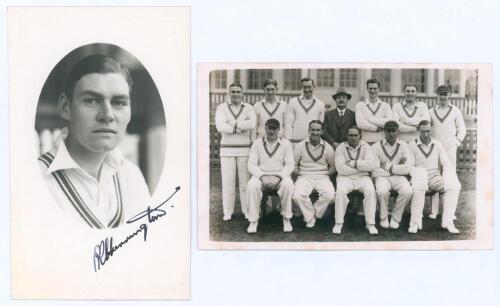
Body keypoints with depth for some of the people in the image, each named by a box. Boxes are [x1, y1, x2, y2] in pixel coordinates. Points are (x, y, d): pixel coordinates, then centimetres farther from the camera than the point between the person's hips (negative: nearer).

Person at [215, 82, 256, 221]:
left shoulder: (248, 108, 2)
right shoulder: (222, 108, 0)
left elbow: (252, 124, -19)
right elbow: (220, 127, -17)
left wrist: (232, 124, -17)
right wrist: (241, 128, -17)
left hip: (244, 150, 0)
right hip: (227, 150, 0)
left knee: (245, 181, 3)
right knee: (228, 182, 0)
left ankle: (247, 211, 11)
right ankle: (227, 212, 8)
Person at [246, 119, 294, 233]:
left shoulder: (286, 144, 8)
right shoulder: (257, 143, 9)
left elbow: (289, 165, 1)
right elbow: (251, 164, 2)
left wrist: (278, 176, -16)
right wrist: (262, 176, -15)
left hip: (280, 176, 0)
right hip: (261, 175, 0)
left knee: (288, 185, -35)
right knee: (252, 185, -34)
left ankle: (286, 219, -18)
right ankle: (253, 220, -22)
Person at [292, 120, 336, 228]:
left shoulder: (327, 148, 6)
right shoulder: (300, 146, 4)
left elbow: (333, 166, 15)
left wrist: (326, 174, 3)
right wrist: (299, 174, -4)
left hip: (322, 177, 1)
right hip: (304, 177, -1)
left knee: (330, 195, -31)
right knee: (298, 195, -33)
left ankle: (310, 215, -6)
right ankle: (311, 217, -5)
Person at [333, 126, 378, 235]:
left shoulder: (365, 147, 6)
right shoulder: (340, 148, 1)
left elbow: (371, 165, -10)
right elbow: (340, 169, -13)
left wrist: (352, 163, -12)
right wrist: (361, 166, -8)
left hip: (362, 177, 1)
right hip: (345, 177, -1)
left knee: (370, 191, -28)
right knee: (341, 191, -32)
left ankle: (370, 224, -21)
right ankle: (338, 223, -21)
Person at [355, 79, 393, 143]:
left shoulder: (386, 106, 11)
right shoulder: (360, 105, 8)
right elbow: (360, 123, -7)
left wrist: (370, 119, -8)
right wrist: (378, 128, -7)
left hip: (381, 142, 1)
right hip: (366, 142, -1)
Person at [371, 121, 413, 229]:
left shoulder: (404, 146, 8)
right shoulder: (376, 146, 0)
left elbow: (407, 168, -4)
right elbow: (375, 171, -10)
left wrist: (387, 166, -9)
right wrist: (397, 168, -6)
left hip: (399, 177, 2)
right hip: (382, 177, -2)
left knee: (407, 191, -30)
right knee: (382, 191, -35)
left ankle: (395, 218, -6)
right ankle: (384, 218, -8)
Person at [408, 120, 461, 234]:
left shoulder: (438, 145, 10)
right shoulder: (412, 145, 2)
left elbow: (447, 164, 4)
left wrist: (446, 181, -15)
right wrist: (419, 178, -23)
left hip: (435, 179, 3)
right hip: (420, 180, -3)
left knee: (454, 185, -26)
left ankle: (447, 221, -22)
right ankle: (415, 222, -28)